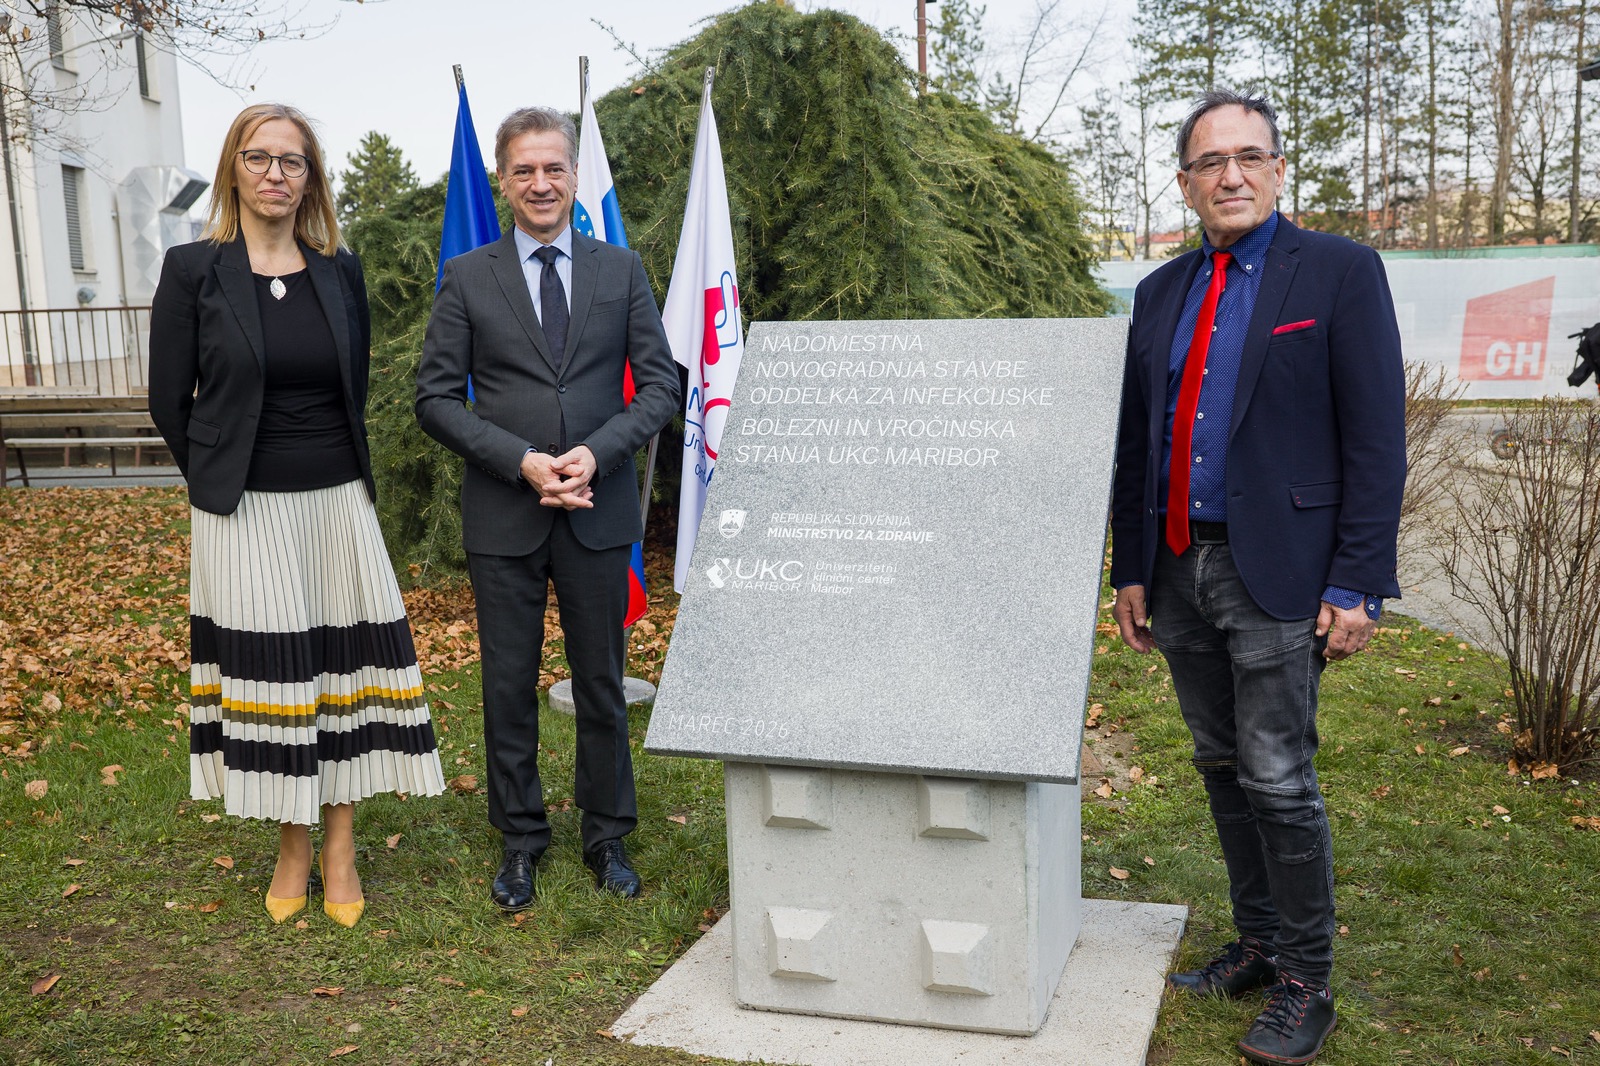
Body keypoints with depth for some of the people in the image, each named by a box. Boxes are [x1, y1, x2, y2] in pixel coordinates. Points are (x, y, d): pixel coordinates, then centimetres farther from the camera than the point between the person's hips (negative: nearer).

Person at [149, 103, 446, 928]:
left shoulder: (339, 271, 5)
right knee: (266, 672, 5)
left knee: (342, 668, 4)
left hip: (336, 505, 2)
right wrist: (224, 481, 7)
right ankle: (293, 846, 20)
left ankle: (340, 848, 16)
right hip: (244, 515, -2)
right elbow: (169, 400, 1)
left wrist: (335, 471, 13)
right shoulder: (193, 270, -3)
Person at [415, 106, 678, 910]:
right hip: (503, 515, 0)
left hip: (599, 512, 1)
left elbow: (660, 385, 2)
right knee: (509, 685, 8)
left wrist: (596, 452, -14)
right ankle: (520, 841, 24)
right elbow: (436, 398, -1)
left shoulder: (622, 270, 6)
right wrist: (521, 461, -14)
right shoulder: (467, 277, 3)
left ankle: (607, 837, 26)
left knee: (601, 683, 10)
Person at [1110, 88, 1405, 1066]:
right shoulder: (1161, 293, 12)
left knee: (1279, 780, -3)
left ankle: (1306, 986, 11)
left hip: (1276, 576, -6)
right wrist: (1131, 570, 13)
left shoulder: (1341, 272, -4)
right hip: (1180, 572, 6)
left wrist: (1357, 585, -13)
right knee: (1223, 769, 14)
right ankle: (1260, 946, 29)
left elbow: (1377, 441, -8)